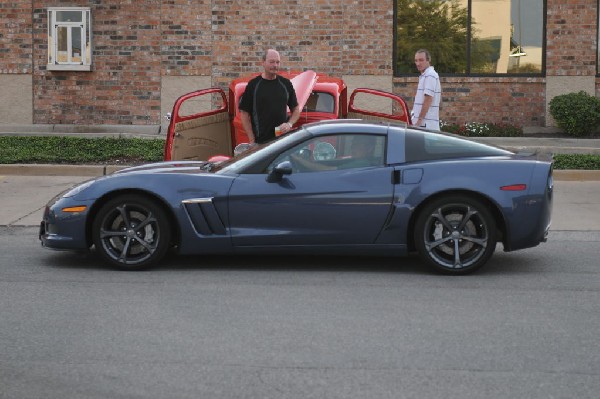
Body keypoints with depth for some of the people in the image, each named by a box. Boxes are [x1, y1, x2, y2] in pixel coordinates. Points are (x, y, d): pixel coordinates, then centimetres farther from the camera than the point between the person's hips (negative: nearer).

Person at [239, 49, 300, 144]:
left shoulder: (286, 84, 9)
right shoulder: (253, 85, 0)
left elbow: (296, 110, 16)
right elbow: (244, 113, 0)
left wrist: (289, 124, -5)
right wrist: (252, 140, -7)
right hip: (260, 142, -3)